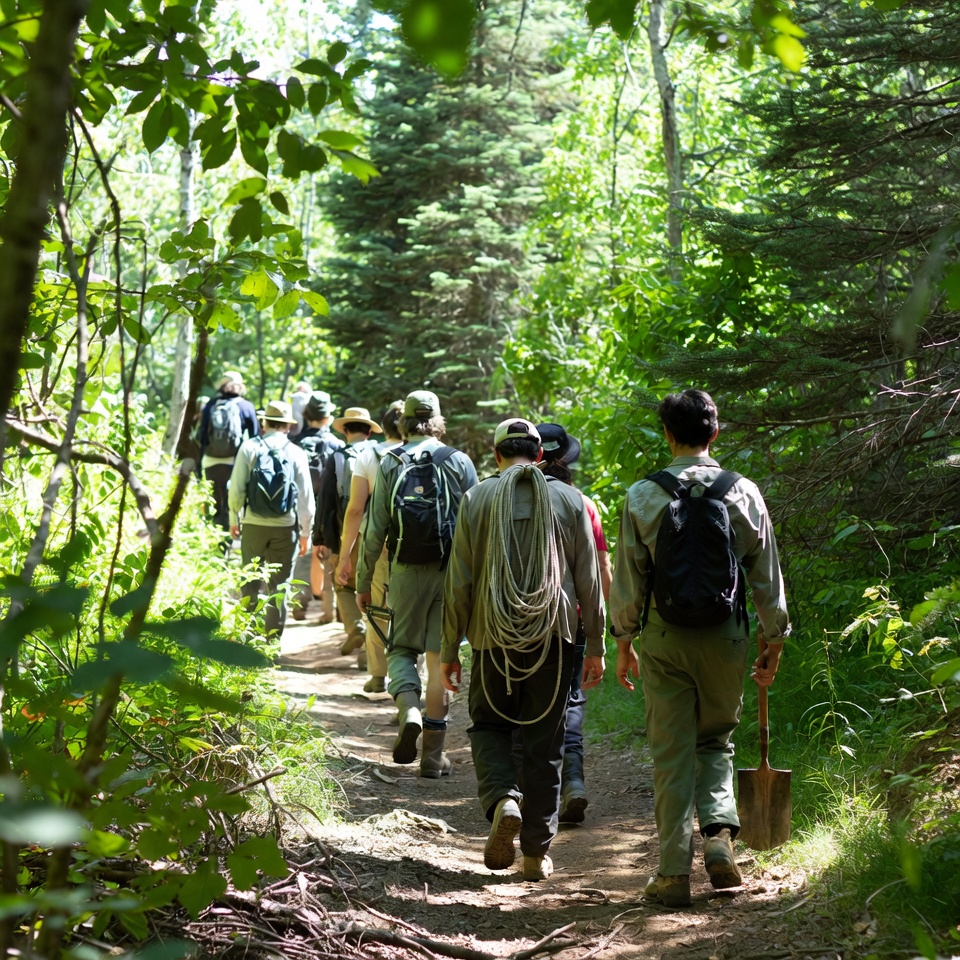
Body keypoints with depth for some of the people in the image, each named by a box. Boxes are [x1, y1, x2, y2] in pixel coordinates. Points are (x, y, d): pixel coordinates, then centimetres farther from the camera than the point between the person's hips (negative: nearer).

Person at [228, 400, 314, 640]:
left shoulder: (249, 447, -3)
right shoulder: (296, 453, -2)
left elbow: (236, 488, -3)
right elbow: (306, 497, 1)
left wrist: (234, 519, 11)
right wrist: (305, 532, 10)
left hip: (253, 524, 0)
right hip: (285, 527, 0)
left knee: (250, 583, 11)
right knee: (279, 586, 7)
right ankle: (273, 639, 7)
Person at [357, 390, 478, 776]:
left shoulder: (390, 463, 0)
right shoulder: (459, 462, 1)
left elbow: (376, 529, -2)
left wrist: (364, 580, 5)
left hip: (407, 571, 0)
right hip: (451, 571, 1)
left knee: (401, 648, 14)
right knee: (440, 657, 5)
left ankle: (409, 710, -15)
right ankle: (433, 754, 7)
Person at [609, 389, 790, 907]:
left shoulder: (643, 496, -4)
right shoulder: (744, 493, -1)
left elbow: (628, 578, -1)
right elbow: (767, 576, 4)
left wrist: (624, 641, 10)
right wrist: (775, 640, 14)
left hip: (663, 636, -1)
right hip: (725, 634, 1)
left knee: (671, 752, 6)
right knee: (716, 740, 19)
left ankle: (674, 871, 7)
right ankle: (719, 831, -2)